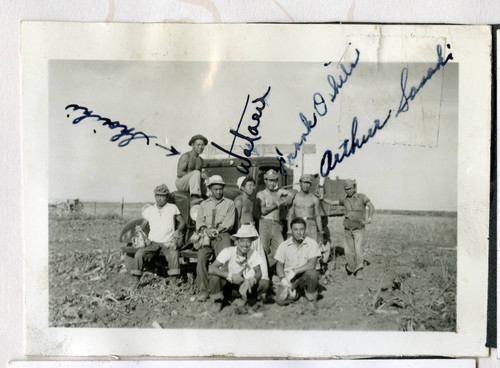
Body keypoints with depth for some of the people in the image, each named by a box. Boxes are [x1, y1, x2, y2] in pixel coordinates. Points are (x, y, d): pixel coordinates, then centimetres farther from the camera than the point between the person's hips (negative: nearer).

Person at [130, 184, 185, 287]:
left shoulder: (172, 208, 8)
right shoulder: (149, 210, 13)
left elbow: (182, 222, 11)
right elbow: (142, 226, 16)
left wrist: (178, 230, -9)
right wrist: (144, 237, -2)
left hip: (168, 243, -2)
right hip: (152, 242, 2)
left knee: (174, 255, -33)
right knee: (139, 254, -22)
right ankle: (136, 280, -11)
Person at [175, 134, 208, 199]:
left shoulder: (201, 160, 14)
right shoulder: (186, 156, -9)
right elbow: (179, 173, -17)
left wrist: (202, 177, -5)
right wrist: (199, 175, -20)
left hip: (191, 185, 8)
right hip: (181, 183, -8)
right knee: (196, 172, -32)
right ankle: (195, 198, -43)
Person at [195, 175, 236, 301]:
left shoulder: (229, 203, 16)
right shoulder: (204, 204, 24)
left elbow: (229, 223, 4)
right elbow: (199, 222, 13)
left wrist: (216, 230, -10)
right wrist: (205, 230, -8)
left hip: (222, 235, -2)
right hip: (206, 236, 2)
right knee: (201, 258, -22)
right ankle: (203, 291, -20)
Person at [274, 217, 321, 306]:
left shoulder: (312, 243, -8)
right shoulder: (284, 245, -1)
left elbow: (312, 265, -19)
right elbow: (279, 265, 5)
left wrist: (294, 271, -22)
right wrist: (283, 278, -13)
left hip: (304, 277, -1)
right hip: (288, 279, 1)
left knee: (312, 273, -35)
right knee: (281, 300, -21)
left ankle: (311, 297, -4)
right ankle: (293, 293, 15)